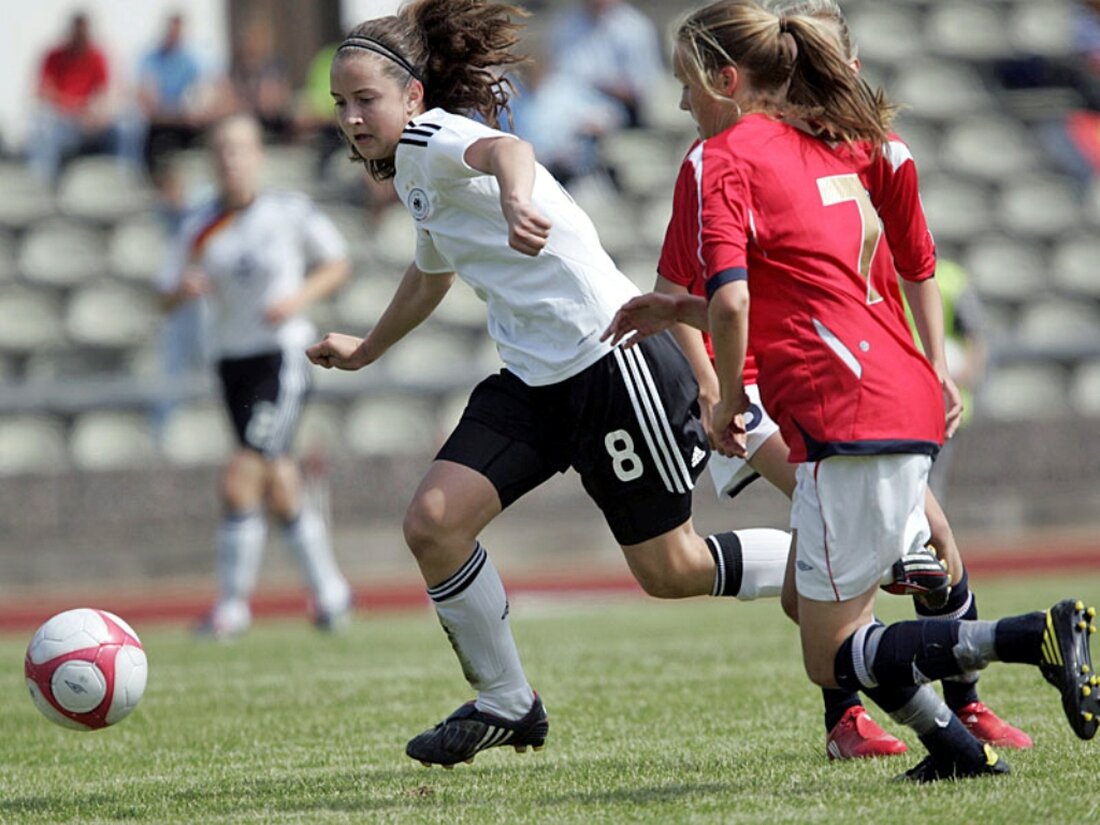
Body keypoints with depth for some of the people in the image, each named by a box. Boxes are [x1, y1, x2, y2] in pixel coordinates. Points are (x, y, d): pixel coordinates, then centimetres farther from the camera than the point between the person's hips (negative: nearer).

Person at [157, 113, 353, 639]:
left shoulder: (291, 212, -4)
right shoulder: (199, 228, 4)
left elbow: (336, 264, 7)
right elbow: (167, 297, 9)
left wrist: (301, 298, -10)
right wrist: (184, 290, -14)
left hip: (283, 356, -4)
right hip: (232, 360, 4)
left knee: (241, 481, -16)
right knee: (279, 491, 9)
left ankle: (232, 604, -9)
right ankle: (329, 589, 26)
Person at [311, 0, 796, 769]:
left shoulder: (431, 138, -11)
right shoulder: (413, 174, 17)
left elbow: (506, 148, -36)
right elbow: (431, 274, 38)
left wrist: (516, 200, -60)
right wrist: (366, 349, 52)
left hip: (613, 354, -9)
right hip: (535, 380, 9)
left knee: (670, 571, -2)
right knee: (432, 521, -7)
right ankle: (506, 705, 7)